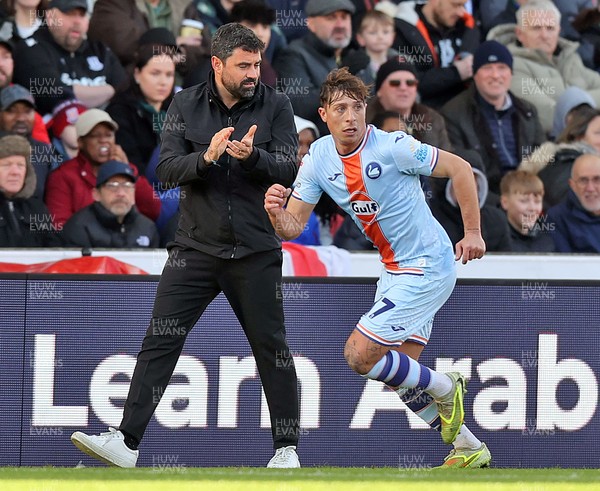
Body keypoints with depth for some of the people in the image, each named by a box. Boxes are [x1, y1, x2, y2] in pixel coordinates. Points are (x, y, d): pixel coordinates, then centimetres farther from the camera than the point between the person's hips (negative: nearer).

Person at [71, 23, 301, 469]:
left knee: (271, 348, 3)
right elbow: (167, 169, -4)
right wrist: (206, 157, -22)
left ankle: (287, 448, 15)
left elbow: (289, 169, -8)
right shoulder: (186, 106, 3)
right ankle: (125, 442, -7)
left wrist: (252, 156, -26)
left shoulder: (275, 106, -1)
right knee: (159, 341, -5)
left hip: (255, 251, -1)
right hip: (196, 245, 1)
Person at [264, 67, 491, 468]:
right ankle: (469, 448, 22)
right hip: (394, 270, 8)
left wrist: (473, 232, -14)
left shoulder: (393, 147, -20)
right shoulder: (319, 158, -2)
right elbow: (293, 227, -4)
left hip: (427, 266, -8)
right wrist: (276, 213, -27)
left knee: (360, 354, -13)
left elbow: (459, 168, -12)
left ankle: (446, 389, 7)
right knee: (399, 372, 9)